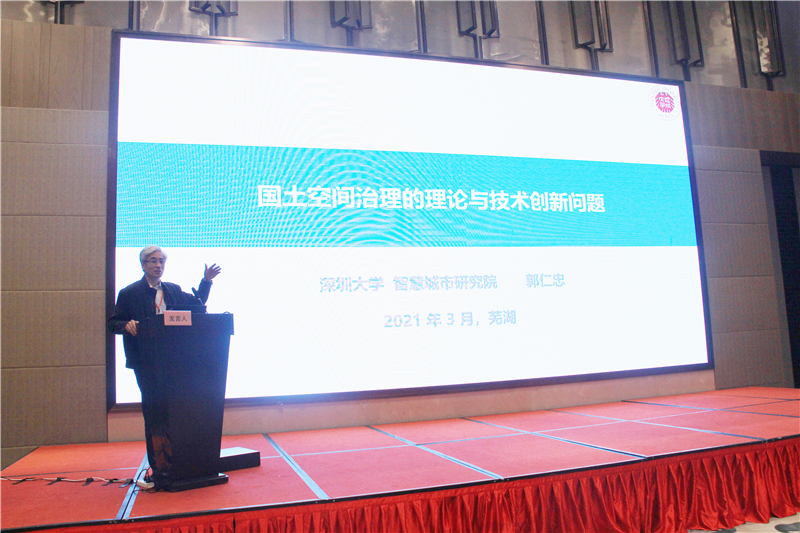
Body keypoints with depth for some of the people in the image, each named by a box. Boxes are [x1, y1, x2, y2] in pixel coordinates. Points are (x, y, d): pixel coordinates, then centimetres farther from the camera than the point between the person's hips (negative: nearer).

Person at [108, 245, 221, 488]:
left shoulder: (173, 290, 13)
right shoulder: (130, 293, 1)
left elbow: (196, 305, 23)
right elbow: (113, 323, 2)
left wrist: (206, 281, 12)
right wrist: (127, 325, -19)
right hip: (147, 363, -4)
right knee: (154, 413, -3)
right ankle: (158, 468, 4)